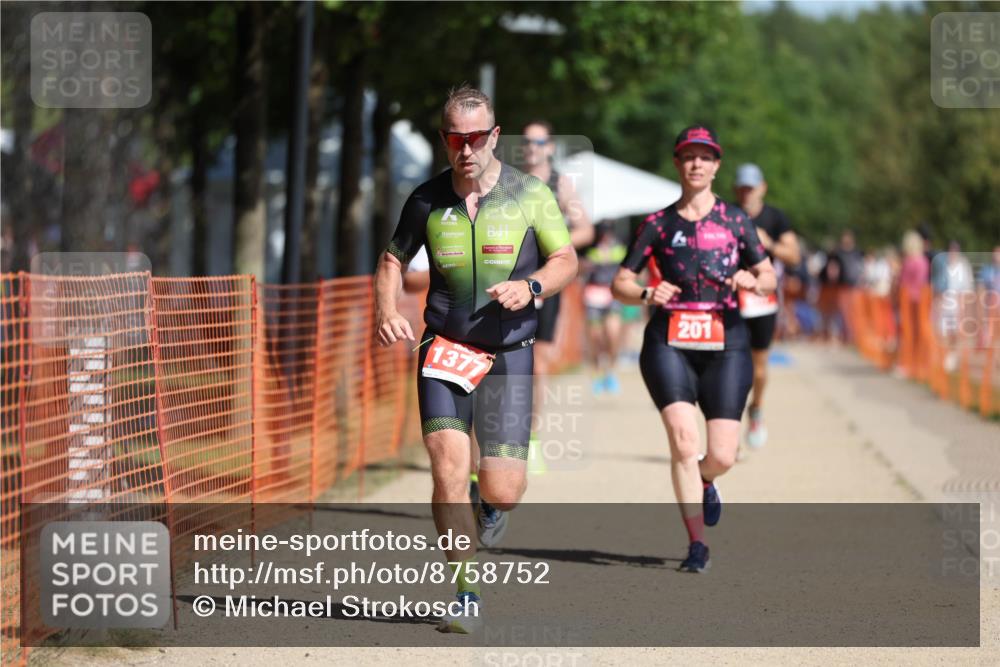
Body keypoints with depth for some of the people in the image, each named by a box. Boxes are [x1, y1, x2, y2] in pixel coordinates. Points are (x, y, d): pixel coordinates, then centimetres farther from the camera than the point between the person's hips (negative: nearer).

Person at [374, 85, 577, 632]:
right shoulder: (427, 200, 2)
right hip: (443, 354, 1)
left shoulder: (529, 195, -2)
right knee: (448, 469, -17)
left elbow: (566, 260, 7)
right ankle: (468, 600, -5)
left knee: (500, 489, -6)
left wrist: (531, 287, -14)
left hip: (508, 356, -1)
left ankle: (495, 507, 36)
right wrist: (386, 311, -2)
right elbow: (393, 259, 17)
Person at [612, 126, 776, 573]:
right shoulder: (658, 224, 9)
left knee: (722, 456, -5)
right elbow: (619, 284, 8)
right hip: (669, 343, -1)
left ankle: (704, 483, 33)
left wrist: (752, 282, -9)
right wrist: (647, 295, -14)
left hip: (726, 343, 1)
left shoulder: (734, 220, 10)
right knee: (683, 440, -17)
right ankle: (697, 544, -8)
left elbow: (769, 277, 15)